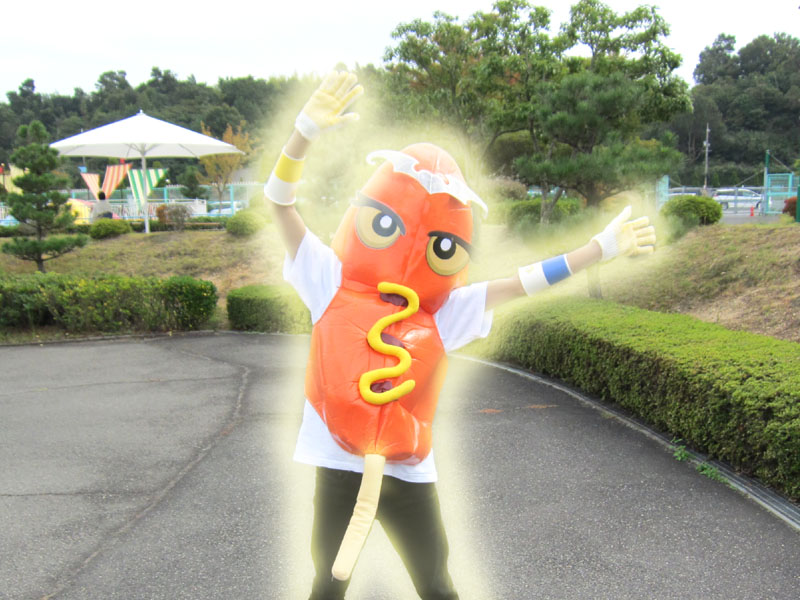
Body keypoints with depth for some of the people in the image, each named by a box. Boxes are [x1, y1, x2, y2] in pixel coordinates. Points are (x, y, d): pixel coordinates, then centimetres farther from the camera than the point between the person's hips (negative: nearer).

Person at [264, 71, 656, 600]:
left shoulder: (442, 312, 2)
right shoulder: (333, 286, -4)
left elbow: (518, 284, 4)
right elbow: (282, 202, -9)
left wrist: (601, 247, 3)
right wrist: (307, 131, -24)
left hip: (411, 476, 2)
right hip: (340, 471, -2)